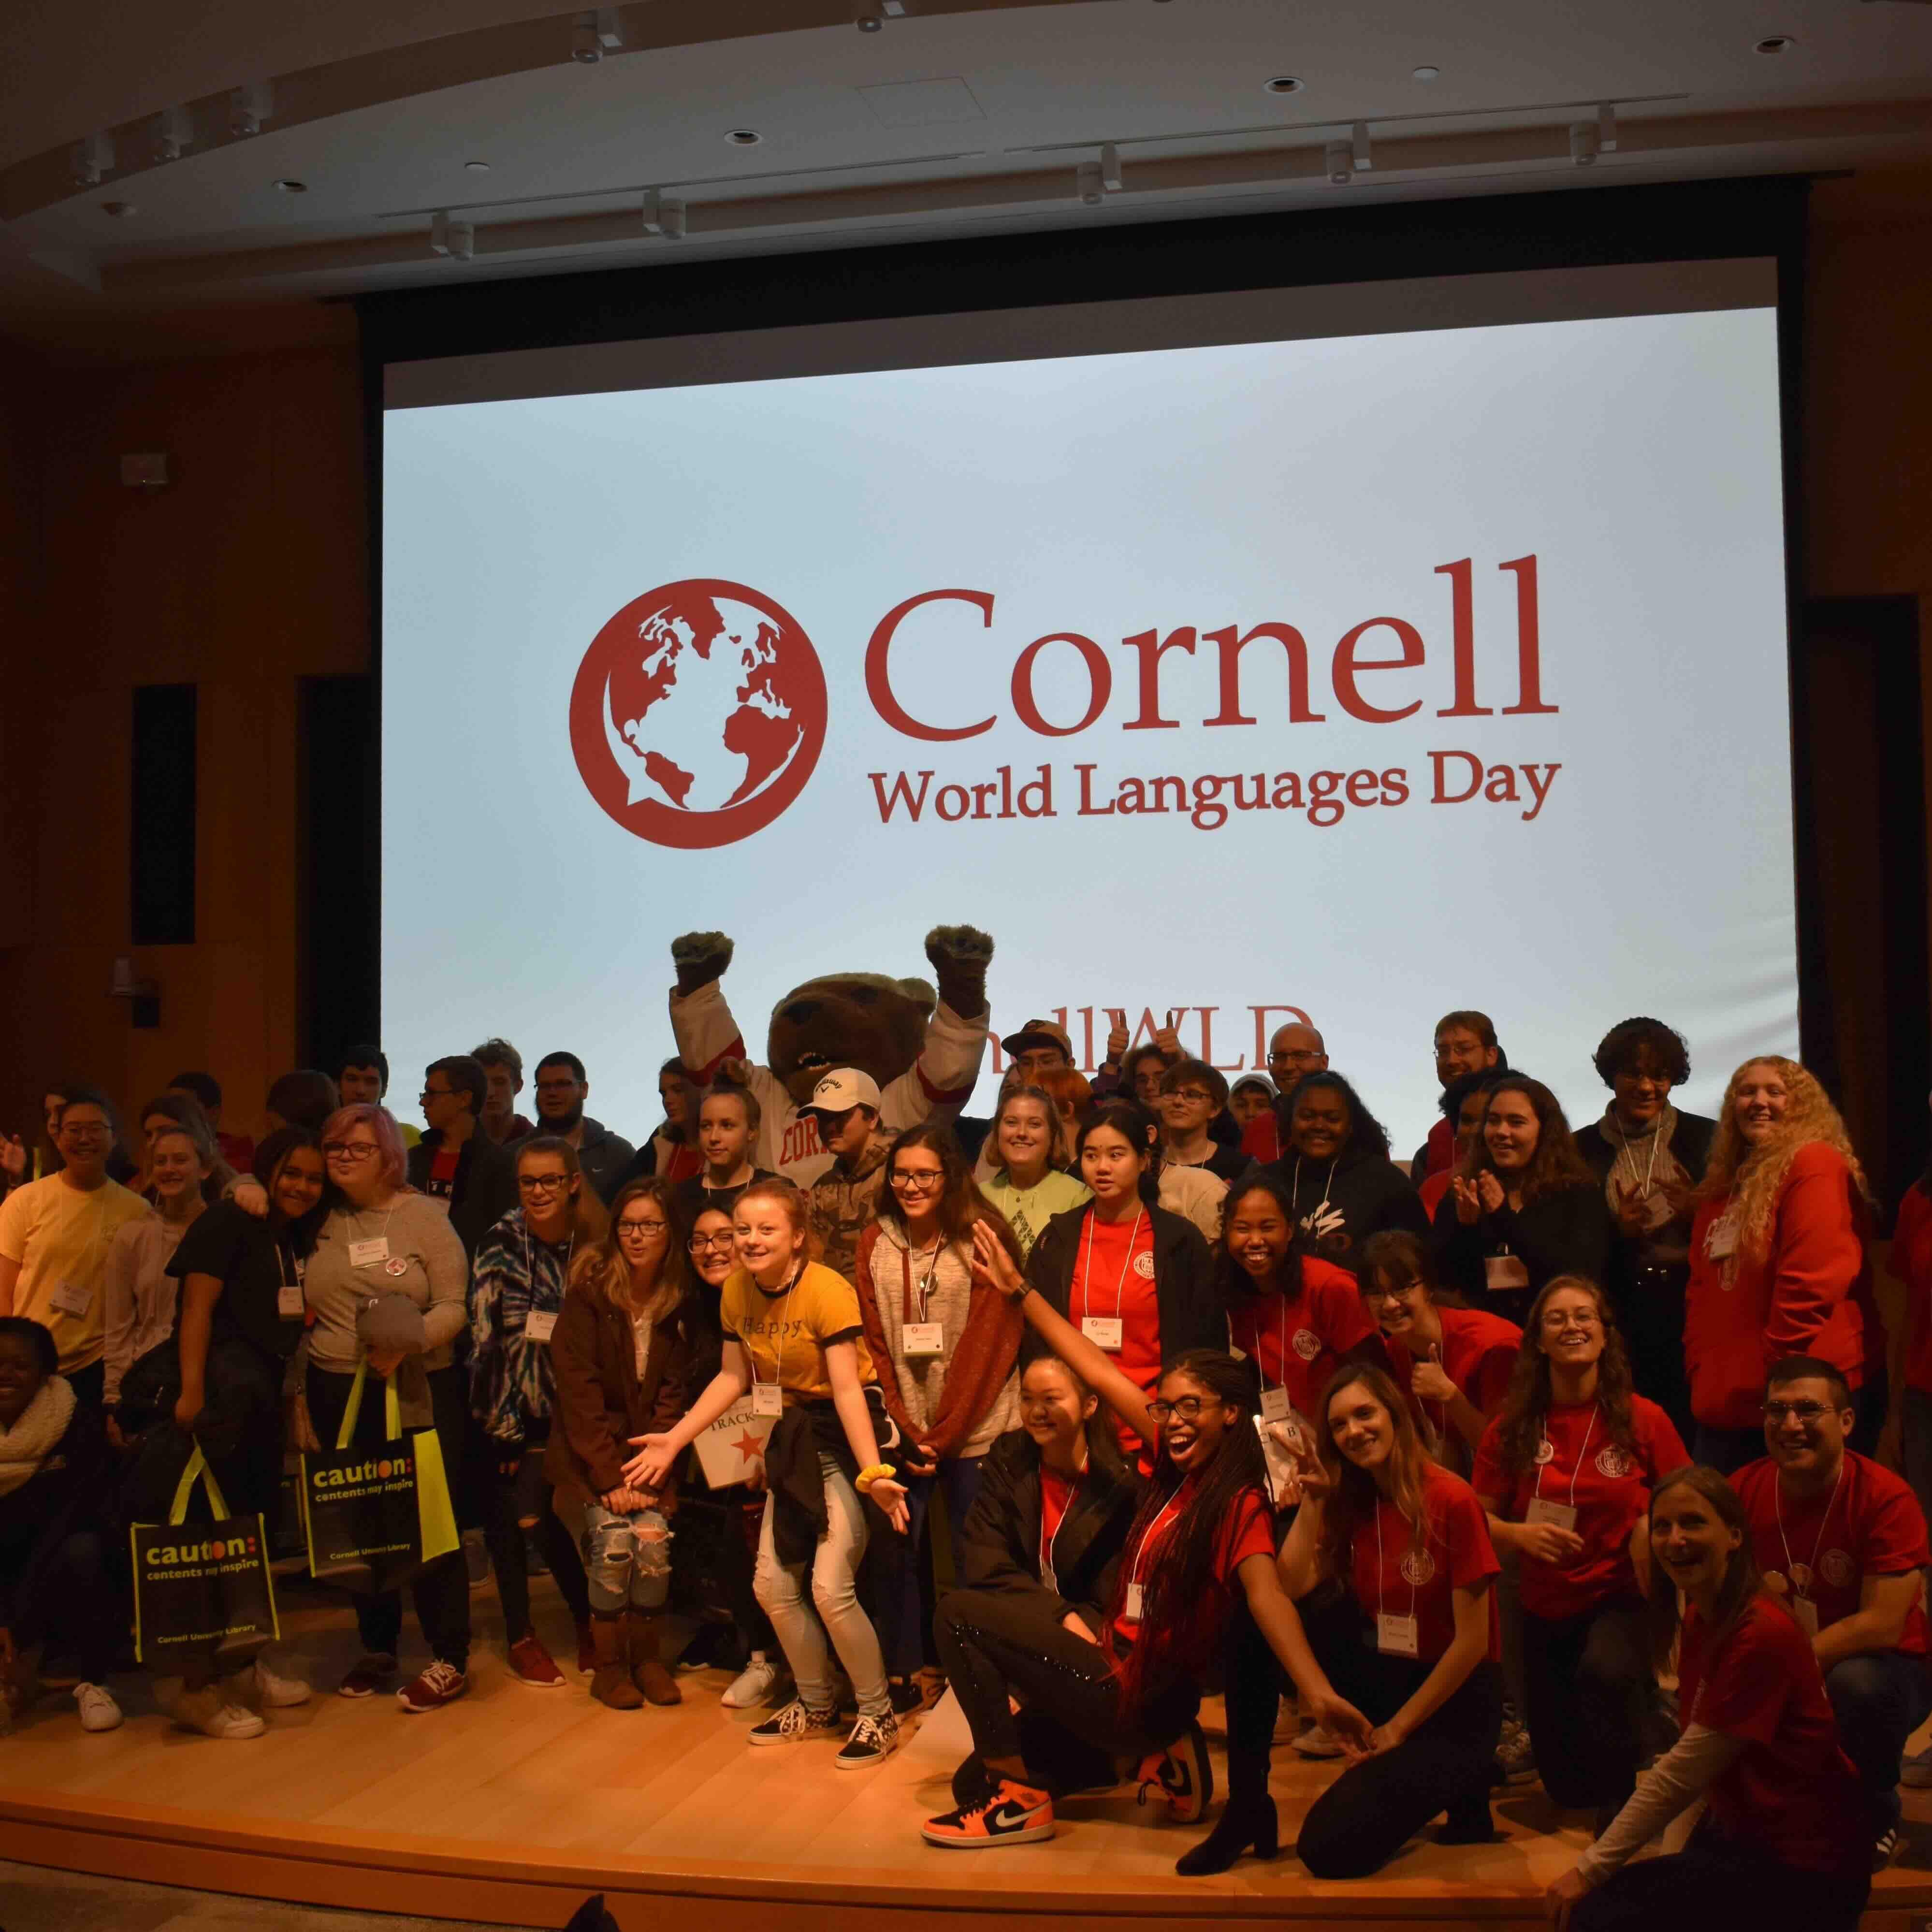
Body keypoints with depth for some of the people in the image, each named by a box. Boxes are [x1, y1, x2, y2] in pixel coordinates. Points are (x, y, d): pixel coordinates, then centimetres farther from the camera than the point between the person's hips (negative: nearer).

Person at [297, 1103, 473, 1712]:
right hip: (338, 1393, 4)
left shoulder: (423, 1217, -3)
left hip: (420, 1393, -4)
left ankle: (449, 1659, 11)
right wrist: (300, 1401, 6)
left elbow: (453, 1306, -7)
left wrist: (408, 1341, -24)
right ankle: (377, 1647, 27)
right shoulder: (318, 1223, 6)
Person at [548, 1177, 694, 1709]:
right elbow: (578, 1390, -12)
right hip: (590, 1447, -2)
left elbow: (674, 1391, -1)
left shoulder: (680, 1301, -1)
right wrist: (612, 1476, -18)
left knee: (654, 1541, -18)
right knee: (613, 1541, -20)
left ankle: (647, 1656, 4)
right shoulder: (589, 1290, -9)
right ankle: (608, 1665, 1)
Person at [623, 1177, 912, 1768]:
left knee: (829, 1587, -14)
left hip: (847, 1435, -7)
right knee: (773, 1584, 9)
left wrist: (871, 1473, -34)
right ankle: (816, 1706, 31)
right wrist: (676, 1438, 2)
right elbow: (733, 1377, 6)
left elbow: (848, 1390, -27)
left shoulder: (827, 1291, -23)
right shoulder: (737, 1292, -3)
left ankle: (878, 1717, 8)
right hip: (794, 1436, 7)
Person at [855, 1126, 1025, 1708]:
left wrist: (942, 1435, -10)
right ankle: (903, 1675, 17)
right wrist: (907, 1431, -6)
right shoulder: (875, 1244, 5)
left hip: (974, 1430, -3)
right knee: (891, 1550, 0)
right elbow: (874, 1345, 3)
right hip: (902, 1428, 3)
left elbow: (989, 1344, -8)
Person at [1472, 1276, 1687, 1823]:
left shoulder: (1643, 1419, -10)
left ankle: (1634, 1797, -11)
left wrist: (1655, 1529, -20)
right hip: (1546, 1608, 3)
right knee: (1569, 1787, 10)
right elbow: (1479, 1517, -2)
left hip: (1621, 1598, -3)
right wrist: (1519, 1534, -21)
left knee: (1605, 1672, -38)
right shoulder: (1513, 1425, -7)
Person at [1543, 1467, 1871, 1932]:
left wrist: (1590, 1869, -14)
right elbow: (1689, 1761, 6)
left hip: (1804, 1867, -8)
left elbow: (1682, 1773, -21)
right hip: (1738, 1832, 8)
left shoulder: (1762, 1634, -24)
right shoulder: (1698, 1618, 4)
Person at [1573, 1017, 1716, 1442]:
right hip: (1619, 1317, 1)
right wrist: (1617, 1231, -10)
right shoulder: (1584, 1148, 7)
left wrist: (1697, 1213, -11)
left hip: (1691, 1308, 0)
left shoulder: (1705, 1139, 6)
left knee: (1693, 1435, -5)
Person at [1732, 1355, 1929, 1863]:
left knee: (1857, 1683, -35)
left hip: (1885, 1669, -3)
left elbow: (1882, 1626, -25)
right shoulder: (1743, 1491, -9)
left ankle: (1876, 1821, -3)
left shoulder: (1886, 1498, -21)